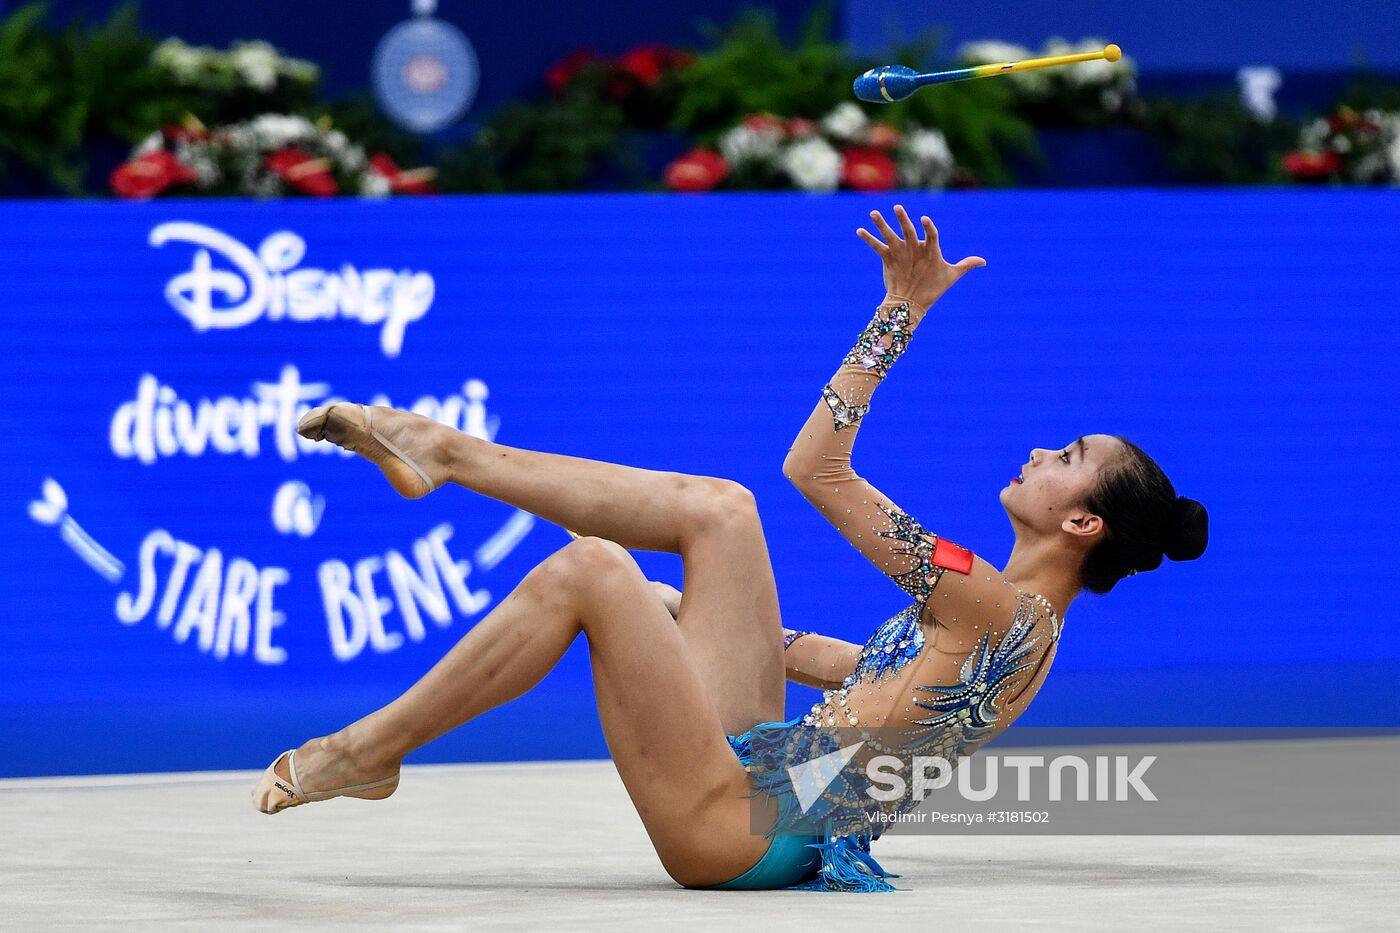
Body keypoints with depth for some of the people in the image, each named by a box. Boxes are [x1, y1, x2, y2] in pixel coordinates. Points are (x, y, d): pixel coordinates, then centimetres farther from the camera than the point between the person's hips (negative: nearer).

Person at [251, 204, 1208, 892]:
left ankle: (368, 749, -4)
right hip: (765, 774, 10)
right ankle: (447, 454, 15)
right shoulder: (1025, 626, 11)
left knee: (592, 567, -16)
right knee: (720, 509, 11)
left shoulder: (992, 607, -17)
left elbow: (816, 468, -14)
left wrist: (902, 310, -11)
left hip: (737, 822, -10)